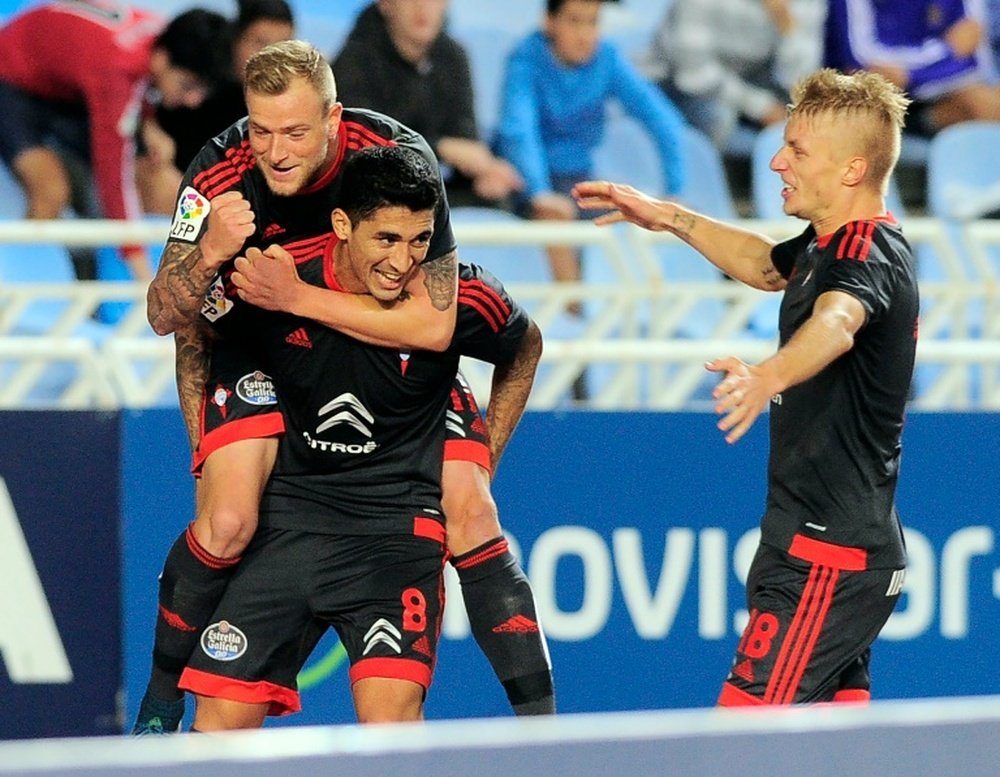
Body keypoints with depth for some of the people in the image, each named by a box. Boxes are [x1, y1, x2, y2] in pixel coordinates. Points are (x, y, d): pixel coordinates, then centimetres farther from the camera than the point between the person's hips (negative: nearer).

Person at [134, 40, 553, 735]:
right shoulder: (221, 175, -26)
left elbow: (434, 324, -31)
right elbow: (166, 318, -19)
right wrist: (207, 255, -41)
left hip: (390, 334, 0)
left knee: (471, 514, -14)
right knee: (226, 522, -20)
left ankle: (538, 714, -3)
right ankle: (161, 700, 3)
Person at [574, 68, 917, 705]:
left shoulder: (869, 255, -19)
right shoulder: (827, 246, 14)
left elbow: (836, 323, -43)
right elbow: (766, 264, 38)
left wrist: (769, 376, -62)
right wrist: (670, 218, 35)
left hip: (827, 556, -11)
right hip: (843, 548, 11)